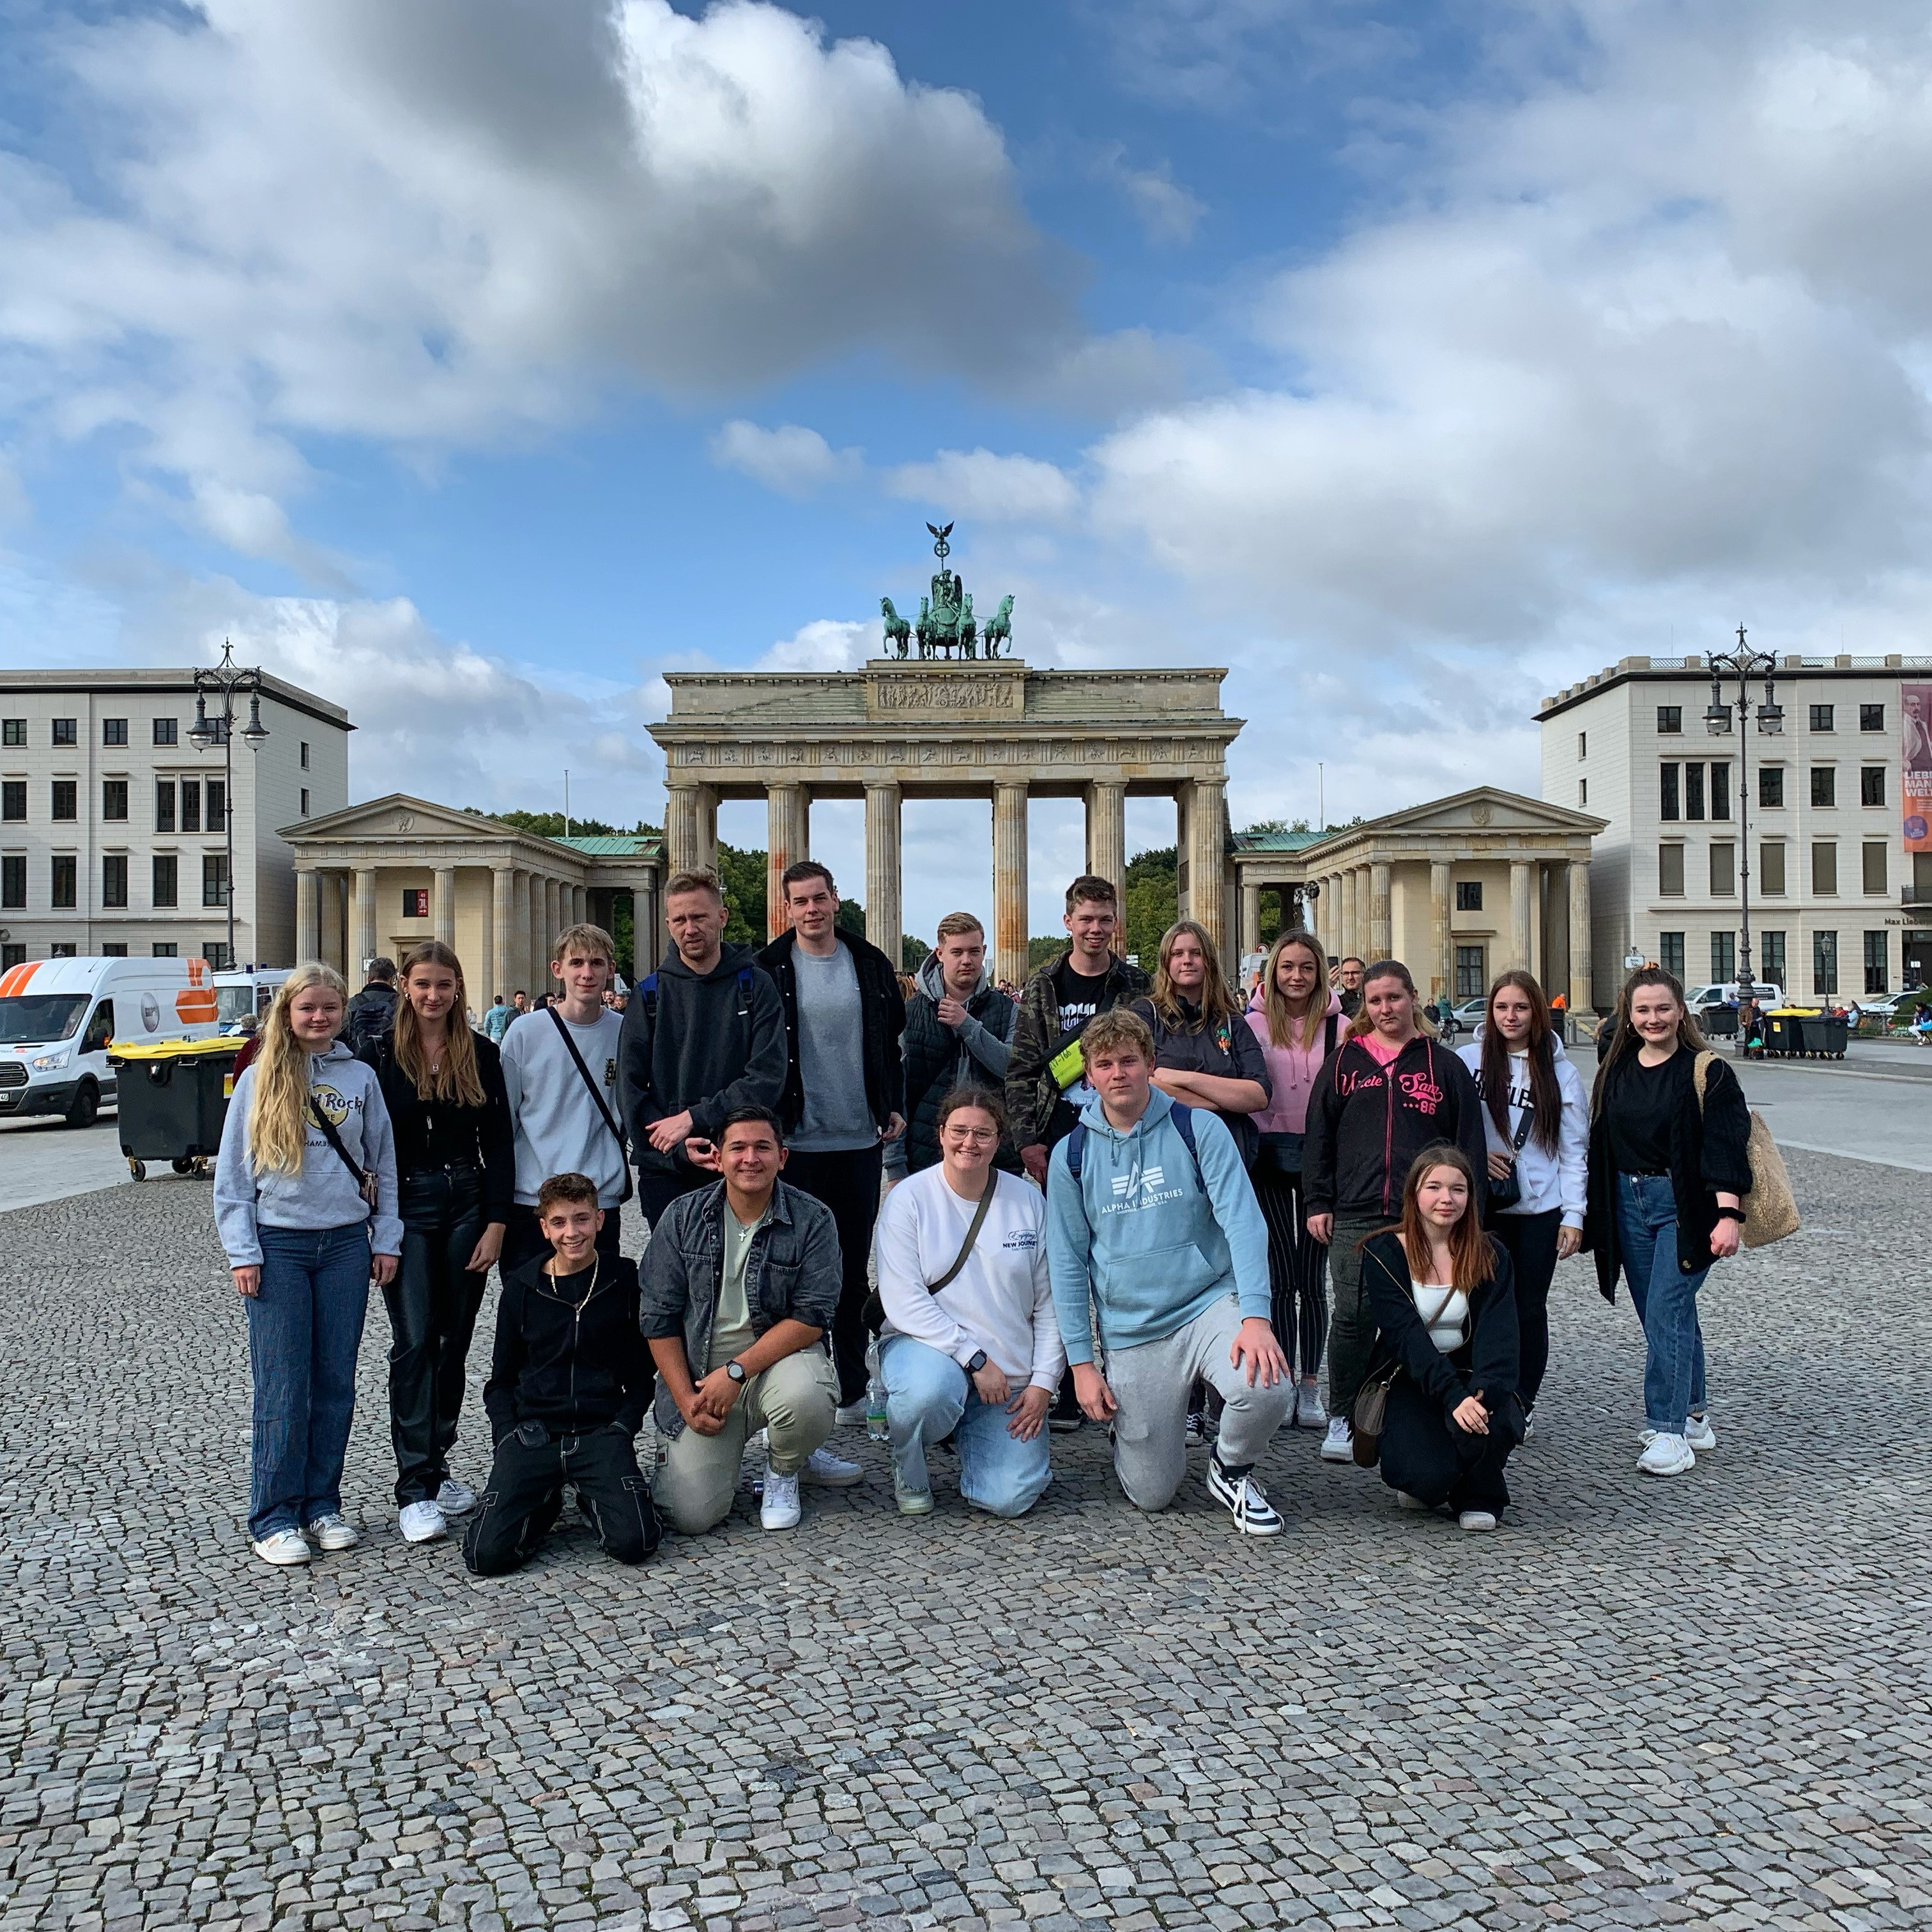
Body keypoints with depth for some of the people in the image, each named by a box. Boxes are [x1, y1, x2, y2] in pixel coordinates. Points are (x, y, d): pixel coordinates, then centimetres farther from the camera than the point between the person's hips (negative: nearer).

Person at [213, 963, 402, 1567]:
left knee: (336, 1381, 7)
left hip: (346, 1244, 2)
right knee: (282, 1386, -2)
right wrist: (243, 1253, -5)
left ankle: (323, 1505, 18)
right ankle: (273, 1518, 8)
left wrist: (386, 1239, 5)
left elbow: (383, 1162, 11)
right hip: (279, 1245, -2)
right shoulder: (259, 1079, 1)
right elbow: (233, 1171, 1)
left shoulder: (361, 1077, 7)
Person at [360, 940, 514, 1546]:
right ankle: (414, 1487, -2)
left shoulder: (481, 1055, 4)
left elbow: (499, 1142, 5)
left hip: (468, 1205, 2)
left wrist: (496, 1222, -2)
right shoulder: (380, 1056, -1)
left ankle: (437, 1466, 23)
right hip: (407, 1208, -2)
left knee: (454, 1341, 9)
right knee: (415, 1341, -7)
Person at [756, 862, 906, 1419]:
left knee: (854, 1268, 11)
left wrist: (894, 1106, 4)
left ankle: (851, 1388, 22)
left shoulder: (870, 965, 7)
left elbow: (891, 1042, 14)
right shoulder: (768, 971, -2)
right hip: (797, 1142, -3)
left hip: (861, 1140, 3)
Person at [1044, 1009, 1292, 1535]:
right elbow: (1067, 1264, 4)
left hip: (1210, 1303, -1)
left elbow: (1242, 1222, -11)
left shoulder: (1199, 1129, -4)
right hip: (1131, 1332, 1)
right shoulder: (1072, 1155, 1)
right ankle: (1145, 1424, 37)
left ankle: (1231, 1468, 3)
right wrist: (1081, 1362, 0)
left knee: (1268, 1388, -32)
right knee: (1151, 1494, 2)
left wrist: (1256, 1316, -24)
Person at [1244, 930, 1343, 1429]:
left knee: (1313, 1277, 5)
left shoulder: (1339, 1026, 0)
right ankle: (1284, 1382, 13)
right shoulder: (1254, 1023, 1)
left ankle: (1310, 1385, 16)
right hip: (1270, 1159, 0)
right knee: (1280, 1277, 3)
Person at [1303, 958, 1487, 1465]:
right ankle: (1341, 1419, 11)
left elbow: (1468, 1143, 8)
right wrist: (1317, 1202, 3)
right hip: (1355, 1215, 0)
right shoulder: (1344, 1061, 10)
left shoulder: (1444, 1065, 8)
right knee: (1353, 1316, -3)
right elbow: (1318, 1135, 10)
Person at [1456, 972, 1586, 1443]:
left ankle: (1524, 1405, 22)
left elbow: (1573, 1149, 3)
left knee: (1529, 1307, 7)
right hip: (1484, 1205, 0)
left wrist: (1573, 1215, -2)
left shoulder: (1560, 1071, 3)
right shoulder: (1467, 1060, -1)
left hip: (1541, 1209, 1)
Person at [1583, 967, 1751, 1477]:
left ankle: (1668, 1432, -8)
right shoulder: (1615, 1073, 9)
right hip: (1628, 1204, 5)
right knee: (1661, 1316, 11)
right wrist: (1591, 1212, 14)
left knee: (1667, 1312, -12)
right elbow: (1599, 1147, 14)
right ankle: (1693, 1417, 24)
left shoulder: (1707, 1072, -7)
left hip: (1684, 1205, -5)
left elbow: (1725, 1148, -13)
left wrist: (1729, 1215, -21)